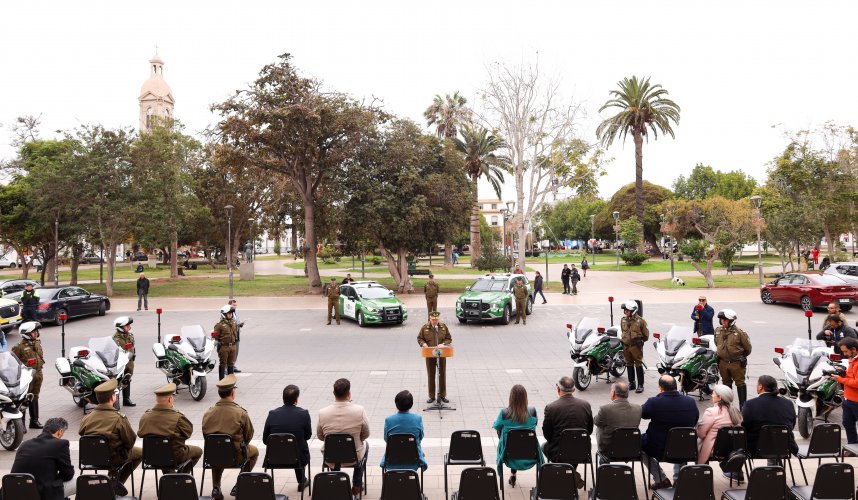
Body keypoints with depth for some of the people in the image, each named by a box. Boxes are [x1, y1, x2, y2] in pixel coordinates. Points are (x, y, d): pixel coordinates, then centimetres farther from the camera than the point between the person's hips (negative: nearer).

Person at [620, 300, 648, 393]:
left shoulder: (640, 321, -11)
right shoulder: (623, 320, 5)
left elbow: (645, 334, 0)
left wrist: (640, 341, 10)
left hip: (636, 346, -5)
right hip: (626, 346, 5)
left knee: (638, 365, -2)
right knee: (629, 365, 13)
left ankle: (640, 385, 4)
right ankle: (631, 383, 24)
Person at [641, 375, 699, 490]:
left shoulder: (654, 402, -22)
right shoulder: (690, 401, -11)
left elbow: (641, 413, -1)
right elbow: (694, 422, 7)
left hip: (659, 450, -4)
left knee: (639, 441, 25)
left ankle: (661, 479, 18)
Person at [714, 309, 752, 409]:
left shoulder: (739, 332, -15)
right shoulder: (718, 331, 1)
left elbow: (747, 347, -4)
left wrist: (742, 357, 8)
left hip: (736, 363, -5)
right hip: (723, 362, 5)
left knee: (740, 383, 3)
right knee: (726, 383, 18)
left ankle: (743, 404, 11)